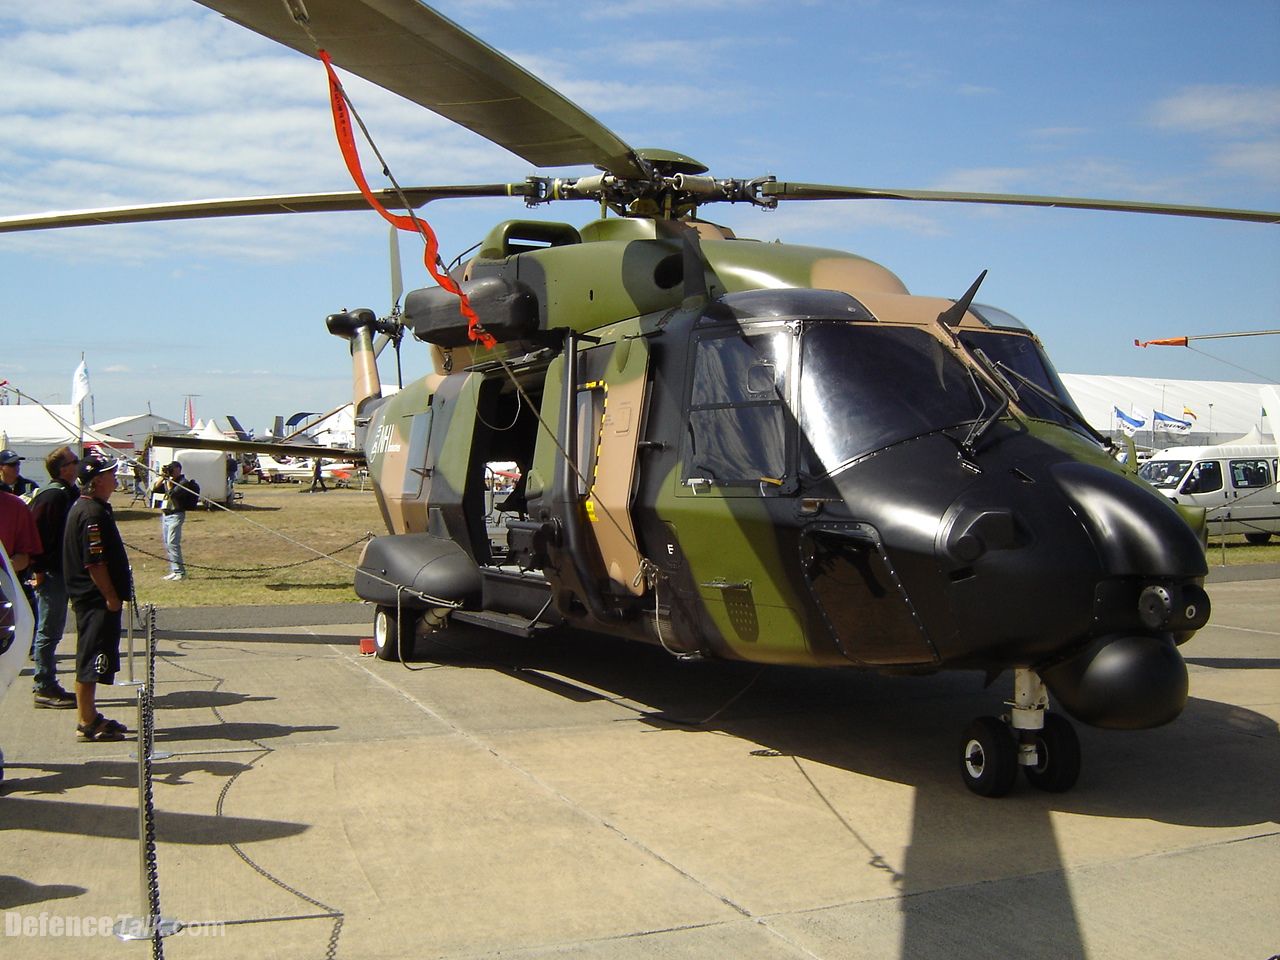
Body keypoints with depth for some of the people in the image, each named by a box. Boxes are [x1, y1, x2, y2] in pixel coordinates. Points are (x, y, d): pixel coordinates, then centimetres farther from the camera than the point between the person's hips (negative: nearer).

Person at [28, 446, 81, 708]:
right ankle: (45, 689, 4)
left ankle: (47, 685, 23)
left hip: (61, 572, 10)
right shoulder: (53, 495, -18)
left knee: (52, 631, 15)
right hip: (51, 574, -10)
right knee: (49, 632, -3)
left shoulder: (69, 493, 12)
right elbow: (37, 532, -22)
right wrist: (40, 570, -20)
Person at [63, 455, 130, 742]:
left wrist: (114, 595, 21)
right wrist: (111, 597, -18)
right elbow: (95, 562, -23)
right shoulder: (93, 513, -19)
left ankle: (89, 717, 25)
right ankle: (86, 724, 1)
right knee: (91, 660, -5)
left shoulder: (84, 508, 14)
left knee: (90, 659, 16)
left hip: (91, 598, 11)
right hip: (97, 599, -11)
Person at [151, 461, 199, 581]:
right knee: (167, 545, 9)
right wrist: (162, 478, 3)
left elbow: (172, 493, -20)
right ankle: (174, 571, 15)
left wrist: (168, 481, -12)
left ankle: (180, 572, -13)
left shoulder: (184, 482, -8)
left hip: (175, 515, -9)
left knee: (172, 543, -14)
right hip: (165, 515, 9)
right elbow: (154, 489, 11)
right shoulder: (169, 481, 17)